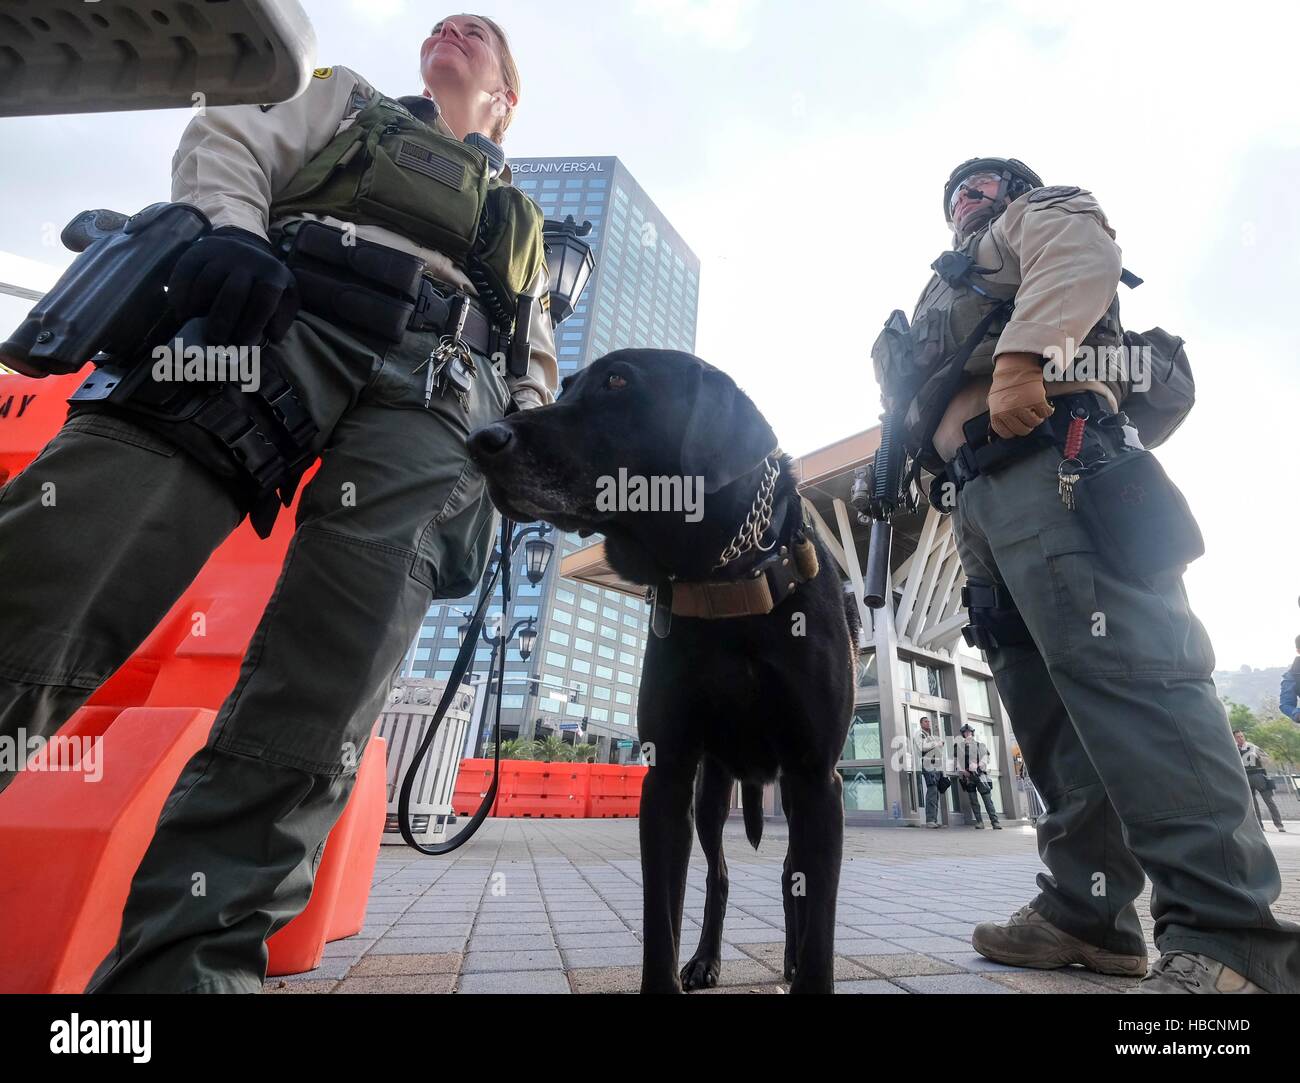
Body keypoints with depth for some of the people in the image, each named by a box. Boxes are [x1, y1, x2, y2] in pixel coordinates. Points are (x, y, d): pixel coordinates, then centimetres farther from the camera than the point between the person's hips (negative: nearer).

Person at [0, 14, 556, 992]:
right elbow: (228, 142, 22)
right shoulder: (348, 101, 39)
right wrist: (231, 228, -2)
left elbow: (534, 364, 29)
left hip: (434, 394, 1)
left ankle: (180, 963, -11)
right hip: (267, 315, 0)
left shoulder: (523, 222, 39)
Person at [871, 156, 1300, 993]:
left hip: (1044, 458, -8)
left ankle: (1231, 931, -21)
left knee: (1116, 668, -21)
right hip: (983, 492, 8)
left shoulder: (1035, 213, 22)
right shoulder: (963, 290, 43)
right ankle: (1089, 910, 1)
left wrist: (1019, 358, -19)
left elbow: (1083, 249, -4)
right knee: (1045, 699, -1)